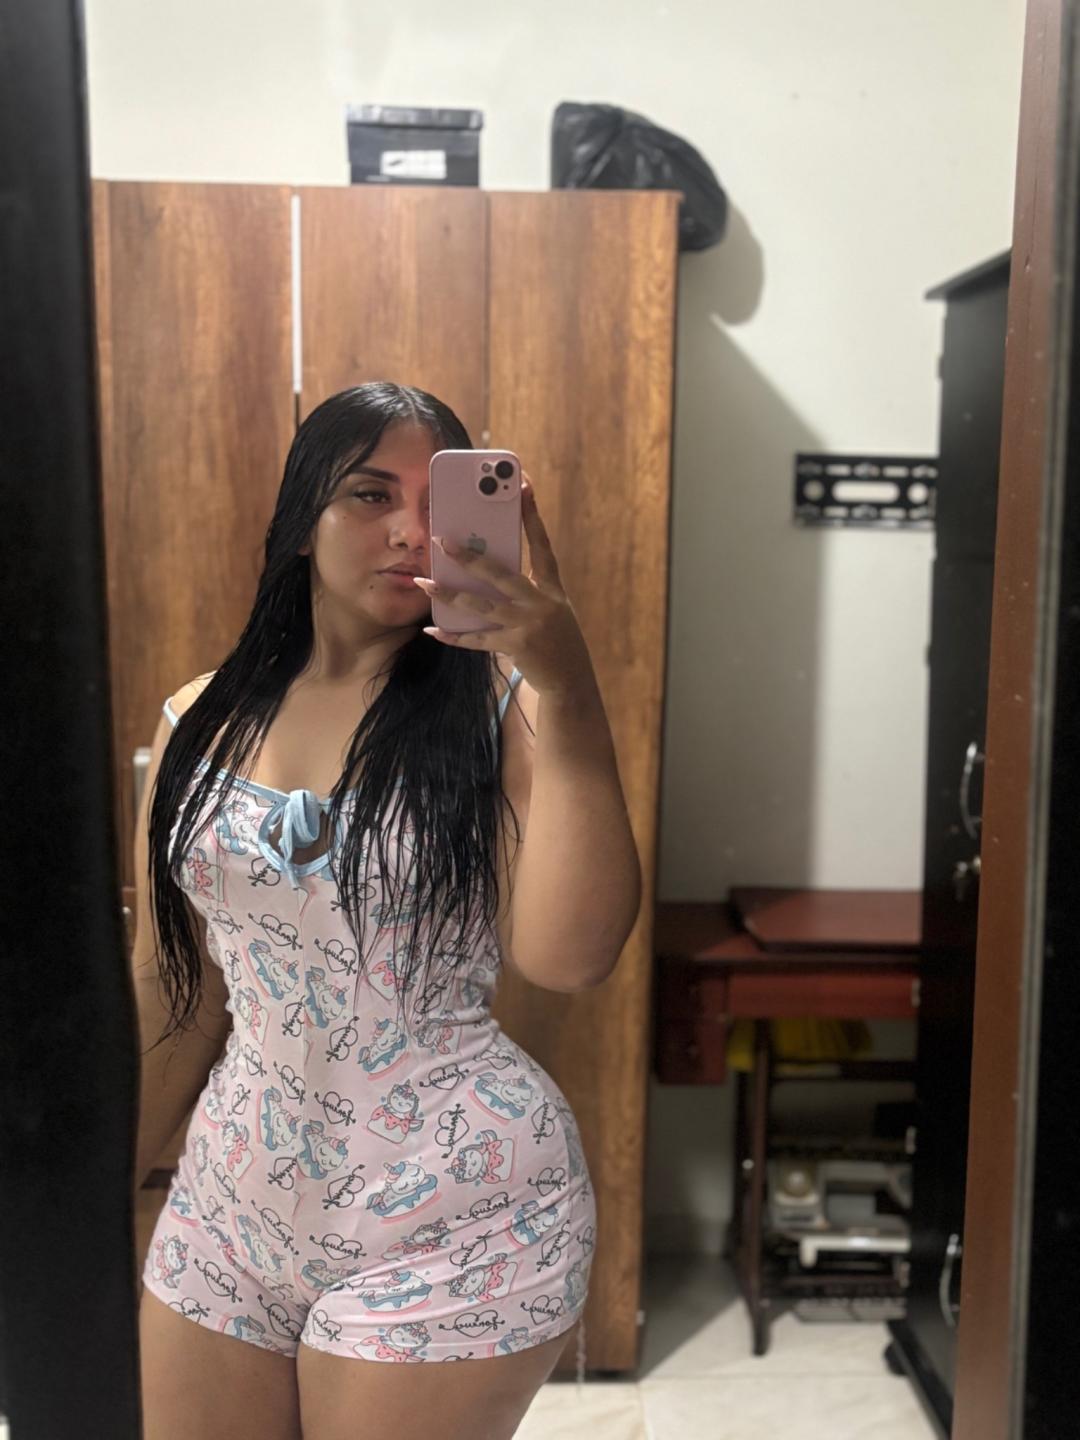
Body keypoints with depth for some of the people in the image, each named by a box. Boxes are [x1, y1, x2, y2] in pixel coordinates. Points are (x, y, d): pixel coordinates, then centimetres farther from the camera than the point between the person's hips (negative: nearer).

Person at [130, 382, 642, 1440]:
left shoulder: (500, 709, -10)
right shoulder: (201, 722, 0)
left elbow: (567, 957, -24)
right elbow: (170, 995, 8)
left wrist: (566, 685, -30)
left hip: (450, 1221, -3)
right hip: (230, 1201, 4)